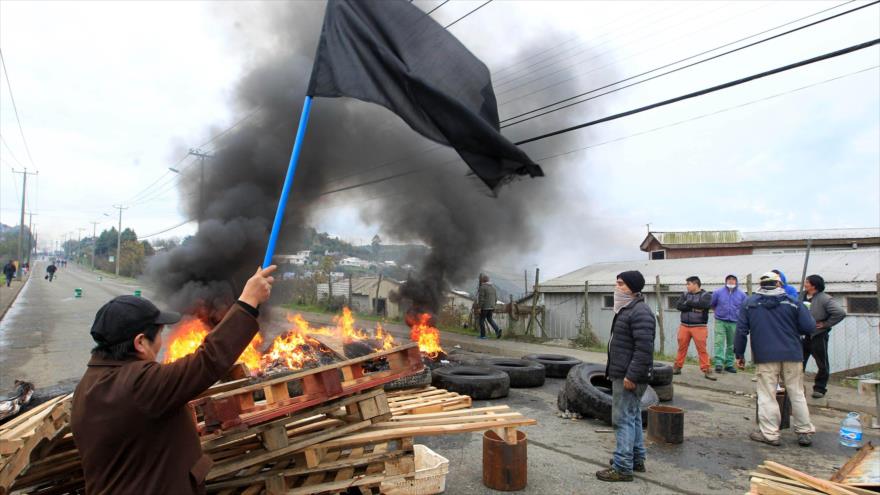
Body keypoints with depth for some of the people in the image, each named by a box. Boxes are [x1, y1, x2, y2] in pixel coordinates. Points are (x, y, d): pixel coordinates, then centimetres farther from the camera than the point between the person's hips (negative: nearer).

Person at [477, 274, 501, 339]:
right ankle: (497, 330, -4)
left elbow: (481, 298, -19)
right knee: (490, 319, 17)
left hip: (484, 307, -6)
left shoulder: (482, 287, -14)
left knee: (482, 320, 7)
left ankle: (483, 335, 10)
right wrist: (493, 306, 18)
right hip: (491, 307, 6)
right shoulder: (493, 287, 8)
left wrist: (480, 308, -15)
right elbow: (495, 298, 10)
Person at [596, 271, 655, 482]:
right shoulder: (627, 309, 14)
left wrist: (632, 376, -25)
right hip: (622, 374, 11)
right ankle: (637, 459, 30)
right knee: (632, 417, 18)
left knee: (624, 419, -6)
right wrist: (617, 372, 22)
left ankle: (623, 468, 1)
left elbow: (644, 348, -25)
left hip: (629, 376, -11)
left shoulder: (640, 312, -20)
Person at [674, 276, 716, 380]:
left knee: (702, 349, -4)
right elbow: (679, 306, -4)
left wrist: (688, 303, -10)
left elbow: (703, 304, -22)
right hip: (684, 326, 4)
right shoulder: (685, 294, 10)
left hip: (699, 327, -4)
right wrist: (694, 308, -15)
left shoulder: (706, 295, -1)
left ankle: (706, 370, 2)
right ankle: (677, 367, 17)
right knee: (682, 347, 8)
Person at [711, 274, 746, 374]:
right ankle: (718, 363, -13)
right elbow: (712, 305, 13)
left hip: (734, 323, 2)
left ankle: (729, 364, 17)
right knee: (719, 342, -11)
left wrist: (739, 315, 8)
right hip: (720, 322, -2)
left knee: (731, 345, 8)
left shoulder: (741, 294, 3)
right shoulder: (718, 292, 0)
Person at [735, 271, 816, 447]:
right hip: (792, 355, 1)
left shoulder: (749, 303, 3)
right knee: (797, 394, 12)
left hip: (765, 356, -1)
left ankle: (770, 433, 5)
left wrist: (739, 355, 8)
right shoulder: (792, 302, 1)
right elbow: (810, 327, -4)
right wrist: (792, 327, 18)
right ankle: (805, 432, 19)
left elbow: (741, 331, 1)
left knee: (767, 395, 3)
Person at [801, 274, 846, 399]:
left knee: (822, 364, 8)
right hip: (803, 336, 5)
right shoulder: (803, 297, 4)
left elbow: (840, 313, -21)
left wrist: (826, 324, -16)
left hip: (818, 336, -5)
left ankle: (820, 388, 19)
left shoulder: (825, 299, -13)